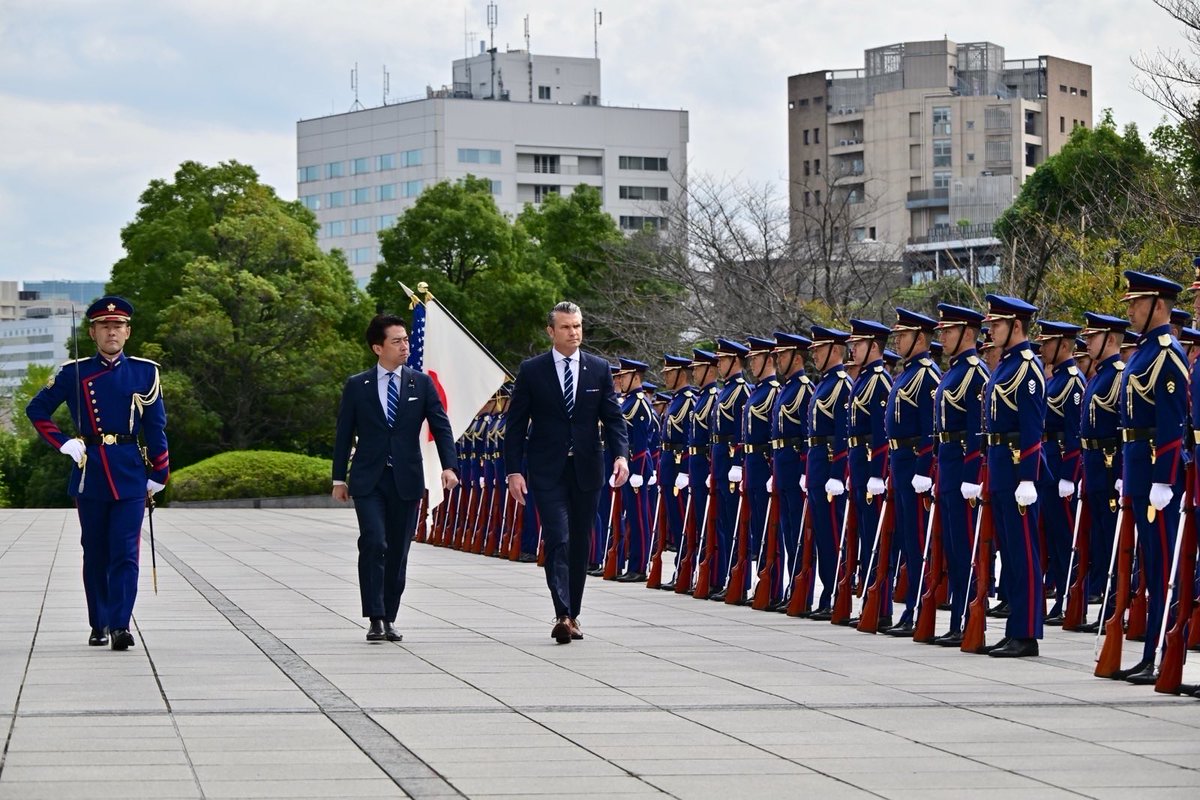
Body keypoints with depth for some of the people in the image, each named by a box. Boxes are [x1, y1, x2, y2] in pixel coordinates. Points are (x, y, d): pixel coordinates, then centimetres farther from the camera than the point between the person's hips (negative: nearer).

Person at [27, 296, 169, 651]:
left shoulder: (145, 372, 4)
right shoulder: (73, 373, 3)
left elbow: (156, 428, 7)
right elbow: (36, 410, 12)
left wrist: (158, 476, 6)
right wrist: (63, 444, 0)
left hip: (130, 475, -1)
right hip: (89, 475, 1)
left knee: (125, 553, -10)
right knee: (95, 555, 8)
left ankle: (120, 625, -15)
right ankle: (99, 626, 17)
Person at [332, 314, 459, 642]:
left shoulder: (422, 384, 6)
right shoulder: (356, 386, 4)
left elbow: (441, 426, 1)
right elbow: (344, 434, 7)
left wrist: (448, 466, -13)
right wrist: (339, 478, 5)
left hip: (407, 480, 2)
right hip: (368, 480, -2)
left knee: (398, 551, 5)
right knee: (373, 543, -16)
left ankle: (389, 618, 14)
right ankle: (375, 619, -13)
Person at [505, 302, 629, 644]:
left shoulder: (599, 369, 6)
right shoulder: (531, 370, 0)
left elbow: (613, 417, 5)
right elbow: (516, 423, 1)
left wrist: (621, 454, -12)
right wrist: (514, 470, -5)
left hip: (587, 469, 3)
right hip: (548, 471, -3)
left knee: (580, 543, 8)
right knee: (558, 540, -14)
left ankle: (572, 614, 18)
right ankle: (563, 616, -21)